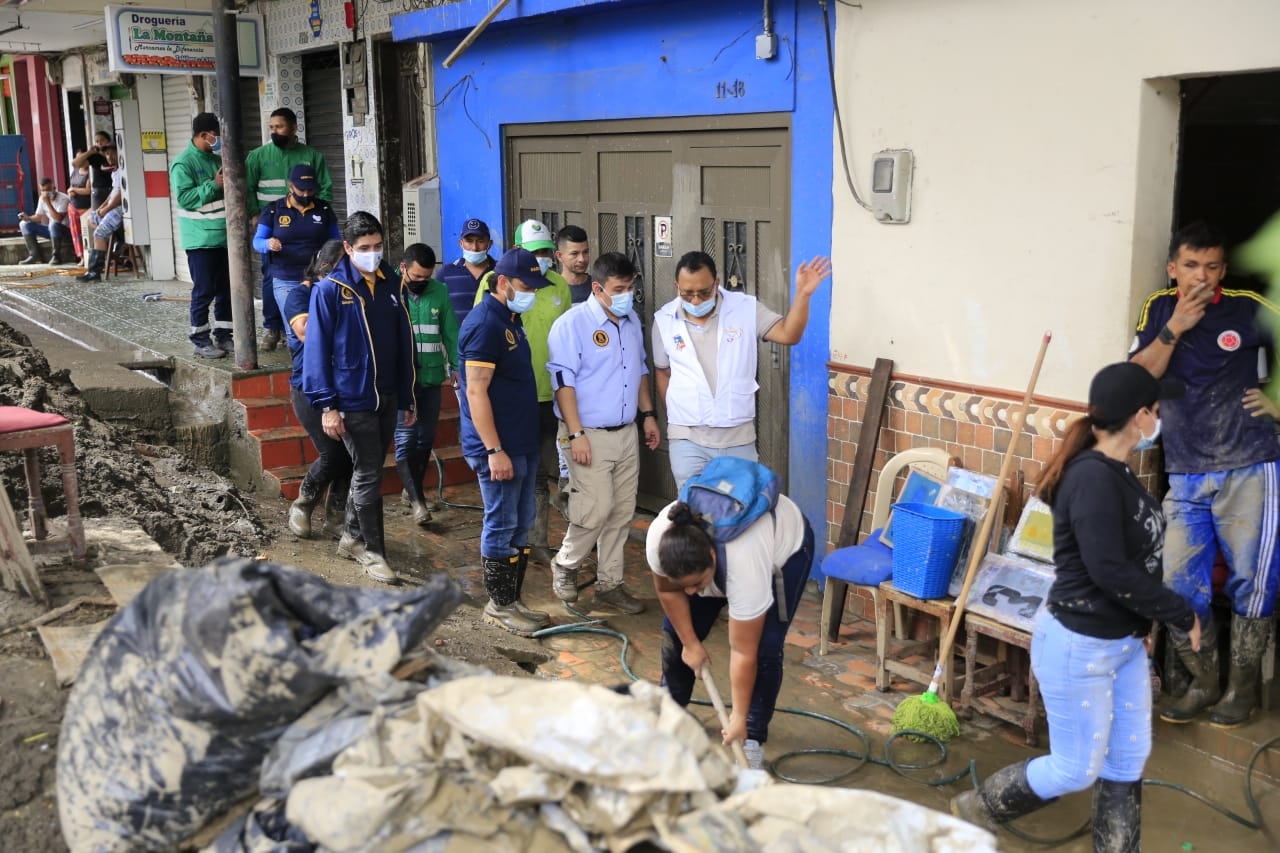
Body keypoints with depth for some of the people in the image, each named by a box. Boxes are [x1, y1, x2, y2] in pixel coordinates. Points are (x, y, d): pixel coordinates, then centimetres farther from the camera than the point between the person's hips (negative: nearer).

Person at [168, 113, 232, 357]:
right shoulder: (183, 163, -10)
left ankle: (222, 335, 20)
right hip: (201, 239, -7)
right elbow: (184, 198, -18)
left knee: (226, 289, 10)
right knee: (204, 291, -2)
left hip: (224, 236, 7)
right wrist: (214, 185, -19)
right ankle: (201, 340, 6)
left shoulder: (216, 158, 12)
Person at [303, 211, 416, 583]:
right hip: (353, 401, -5)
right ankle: (372, 551, 13)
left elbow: (404, 344, 9)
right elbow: (317, 350, -11)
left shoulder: (391, 284, 4)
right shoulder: (329, 290, -11)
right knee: (368, 476, 0)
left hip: (387, 398, 5)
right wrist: (326, 406, -14)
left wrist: (407, 397, 10)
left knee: (368, 472, 16)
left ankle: (353, 537, 32)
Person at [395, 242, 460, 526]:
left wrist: (457, 365, 3)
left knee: (426, 437, 12)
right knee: (406, 438, -8)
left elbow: (451, 332, 9)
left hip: (431, 377, 4)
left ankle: (413, 488, 28)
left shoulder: (439, 292, 4)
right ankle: (417, 499, -6)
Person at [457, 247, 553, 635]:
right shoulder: (484, 324, -17)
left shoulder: (511, 320, 13)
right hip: (499, 447, -10)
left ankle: (512, 600, 23)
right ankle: (499, 606, 12)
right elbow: (476, 392, -21)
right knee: (501, 526, 0)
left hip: (523, 442, 10)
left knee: (521, 525, 14)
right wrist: (494, 450, -23)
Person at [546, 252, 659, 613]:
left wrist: (648, 414, 15)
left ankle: (609, 583, 20)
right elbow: (563, 381, -15)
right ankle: (564, 564, 16)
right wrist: (576, 434, -19)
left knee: (622, 512, 9)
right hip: (590, 434, -7)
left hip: (627, 433, 7)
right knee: (596, 509, -10)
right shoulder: (573, 324, -12)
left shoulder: (631, 321, 9)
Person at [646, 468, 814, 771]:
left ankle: (753, 738, -2)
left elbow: (743, 652, -33)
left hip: (785, 540, -5)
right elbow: (667, 591, -13)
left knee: (764, 647, -15)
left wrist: (738, 718, -27)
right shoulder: (659, 538, -34)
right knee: (677, 630, 3)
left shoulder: (744, 564, -42)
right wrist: (691, 644, -10)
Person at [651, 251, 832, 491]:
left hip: (738, 438, 0)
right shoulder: (664, 320, -2)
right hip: (688, 439, 0)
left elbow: (788, 335, -11)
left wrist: (803, 294, -25)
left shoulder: (745, 308, -5)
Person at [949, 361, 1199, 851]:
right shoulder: (1093, 477, -24)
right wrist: (1182, 615, -17)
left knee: (1128, 761, 16)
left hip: (1123, 643, 9)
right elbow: (1110, 572, -27)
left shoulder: (1116, 473, 5)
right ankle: (976, 811, 24)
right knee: (1076, 770, 4)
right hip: (1078, 647, -9)